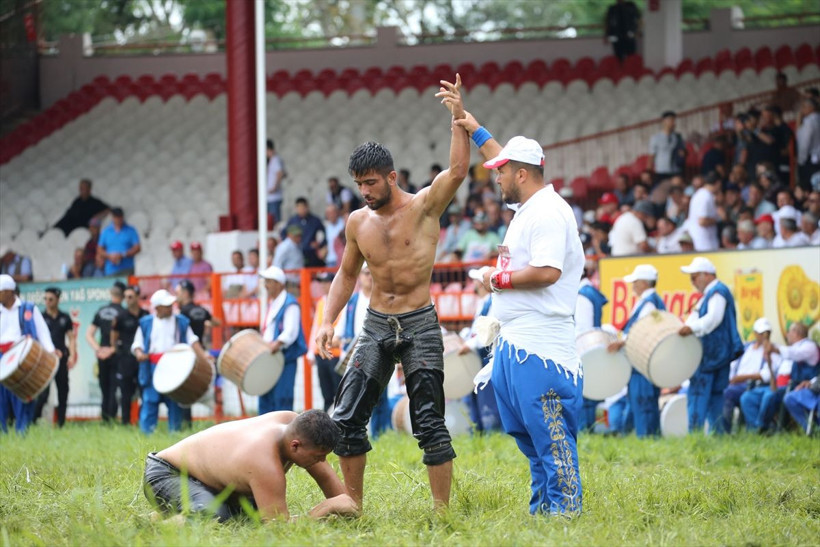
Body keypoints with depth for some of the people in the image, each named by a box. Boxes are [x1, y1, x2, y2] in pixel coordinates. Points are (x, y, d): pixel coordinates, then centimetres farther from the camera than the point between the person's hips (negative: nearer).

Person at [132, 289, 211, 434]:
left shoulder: (181, 321, 7)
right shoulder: (146, 323, 7)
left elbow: (192, 340, 3)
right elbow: (137, 344, 9)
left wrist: (203, 355, -12)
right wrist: (139, 353, -14)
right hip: (153, 369, -1)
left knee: (174, 403, 4)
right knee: (149, 401, -3)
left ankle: (175, 432, 12)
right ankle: (146, 433, 4)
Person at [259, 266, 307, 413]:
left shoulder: (289, 304, -10)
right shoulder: (272, 303, 19)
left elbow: (290, 332, -21)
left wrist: (276, 345, -34)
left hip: (285, 358, -9)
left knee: (281, 400, -10)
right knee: (265, 398, 9)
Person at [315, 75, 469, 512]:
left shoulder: (424, 207, -6)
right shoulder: (358, 222, 8)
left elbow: (457, 171, -23)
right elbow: (347, 274, 20)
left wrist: (459, 117, -34)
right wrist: (327, 322, 10)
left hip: (419, 326, -5)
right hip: (376, 327, 5)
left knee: (429, 424, -6)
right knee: (346, 418, -1)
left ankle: (442, 509, 0)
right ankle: (353, 505, 10)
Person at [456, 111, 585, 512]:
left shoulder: (547, 212, -14)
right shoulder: (527, 206, 17)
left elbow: (548, 271, -26)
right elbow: (505, 159, 35)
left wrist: (500, 280, -13)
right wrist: (473, 128, 38)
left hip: (539, 348, -11)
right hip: (513, 342, 11)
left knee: (550, 434, -11)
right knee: (526, 434, 14)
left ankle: (563, 509, -11)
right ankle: (542, 509, 20)